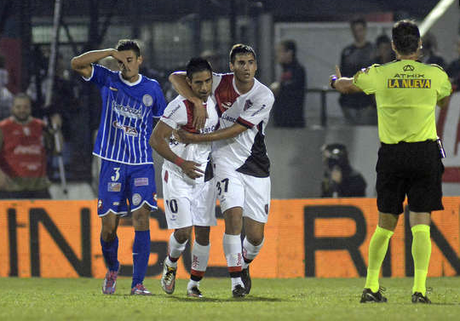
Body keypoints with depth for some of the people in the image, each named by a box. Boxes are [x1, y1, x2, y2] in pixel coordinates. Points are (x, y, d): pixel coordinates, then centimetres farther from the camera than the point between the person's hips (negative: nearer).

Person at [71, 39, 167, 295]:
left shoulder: (152, 88, 6)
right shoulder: (108, 80, 4)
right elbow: (77, 63, -8)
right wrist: (111, 52, -15)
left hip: (142, 164, 0)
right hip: (112, 163, 0)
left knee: (141, 219, -14)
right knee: (109, 226, 0)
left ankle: (138, 283, -13)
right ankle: (112, 269, 30)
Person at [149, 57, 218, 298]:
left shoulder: (214, 103, 0)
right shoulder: (179, 106, -19)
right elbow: (156, 140, -18)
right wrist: (181, 163, -23)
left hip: (204, 176, 5)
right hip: (177, 176, -5)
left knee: (203, 232, 0)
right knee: (183, 231, -11)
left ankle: (194, 284, 13)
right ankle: (170, 264, 21)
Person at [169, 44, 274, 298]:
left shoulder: (264, 97, -12)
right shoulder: (220, 83, -4)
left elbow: (235, 131, -15)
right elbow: (176, 77, -2)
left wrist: (197, 139, -16)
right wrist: (196, 101, -18)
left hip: (256, 167, 0)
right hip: (226, 161, 0)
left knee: (255, 236, -1)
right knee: (234, 216, -21)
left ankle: (244, 265, 33)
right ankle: (236, 281, -14)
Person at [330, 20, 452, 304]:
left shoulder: (379, 74, -2)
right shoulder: (435, 75, -1)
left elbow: (347, 86, 19)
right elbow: (444, 101, 23)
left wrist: (337, 80, 43)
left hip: (391, 154, 1)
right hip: (426, 153, -1)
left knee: (385, 225, 12)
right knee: (421, 225, -3)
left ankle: (371, 287, 13)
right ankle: (419, 289, -13)